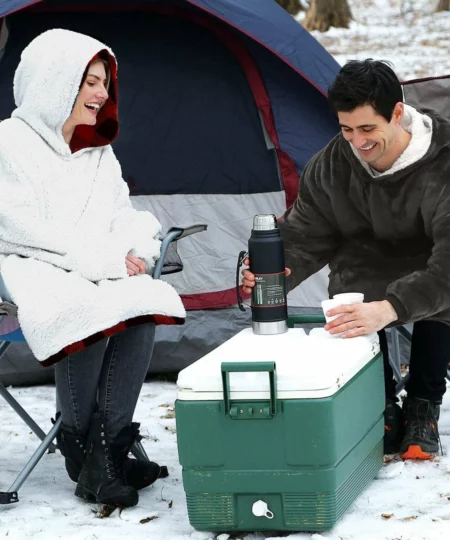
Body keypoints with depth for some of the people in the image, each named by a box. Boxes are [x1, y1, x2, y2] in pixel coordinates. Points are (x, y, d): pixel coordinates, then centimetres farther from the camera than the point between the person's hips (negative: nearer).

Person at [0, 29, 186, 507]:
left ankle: (108, 450, -25)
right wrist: (102, 260, -16)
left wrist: (131, 253, -8)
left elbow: (124, 216, 17)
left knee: (142, 306, -28)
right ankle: (80, 447, -18)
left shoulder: (98, 153, 18)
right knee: (87, 312, -36)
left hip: (99, 272, 6)